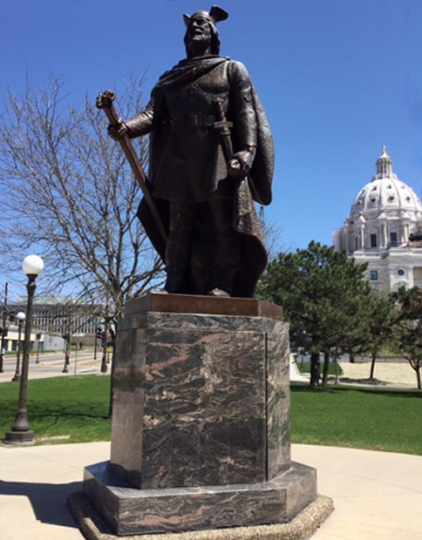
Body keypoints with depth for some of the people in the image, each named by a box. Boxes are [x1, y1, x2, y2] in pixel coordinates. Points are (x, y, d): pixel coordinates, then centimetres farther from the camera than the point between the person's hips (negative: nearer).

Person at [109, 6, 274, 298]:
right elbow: (153, 114, 10)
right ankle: (176, 287, -2)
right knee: (177, 225, -2)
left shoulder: (232, 70, 16)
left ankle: (222, 286, -10)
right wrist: (126, 127, -12)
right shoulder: (169, 78, 23)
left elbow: (246, 112, 2)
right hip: (180, 158, 3)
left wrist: (246, 151, -15)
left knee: (223, 222, -9)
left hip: (219, 155, -3)